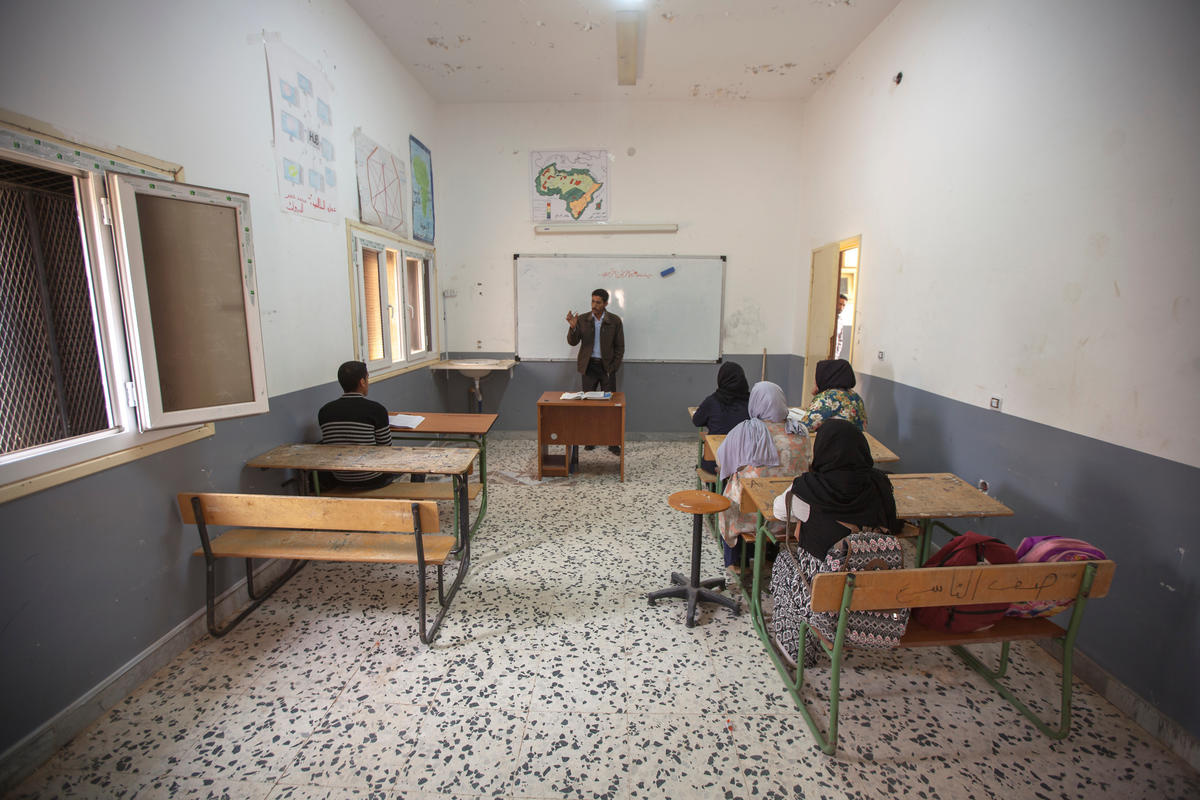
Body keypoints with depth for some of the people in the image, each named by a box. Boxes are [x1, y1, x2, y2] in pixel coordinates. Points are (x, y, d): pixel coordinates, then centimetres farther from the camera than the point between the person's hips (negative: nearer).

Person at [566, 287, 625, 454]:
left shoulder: (615, 320, -1)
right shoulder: (582, 320, 2)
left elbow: (620, 346, 1)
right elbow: (573, 342, -4)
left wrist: (613, 368, -6)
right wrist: (572, 327, -22)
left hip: (607, 367, -1)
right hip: (589, 366, 1)